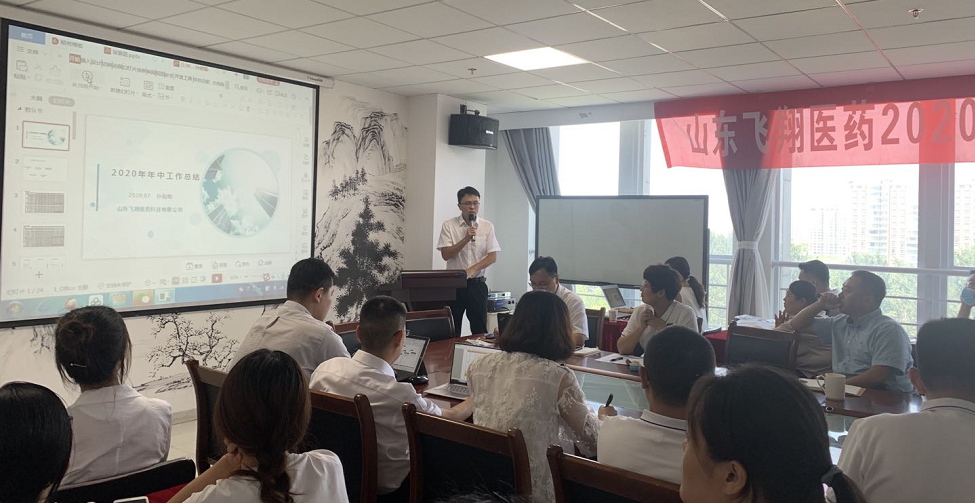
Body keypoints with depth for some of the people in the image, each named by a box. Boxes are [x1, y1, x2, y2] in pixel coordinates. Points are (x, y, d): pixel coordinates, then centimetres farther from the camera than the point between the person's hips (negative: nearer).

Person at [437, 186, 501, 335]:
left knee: (480, 328, 5)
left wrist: (471, 270, -15)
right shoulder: (448, 226, -3)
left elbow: (493, 257, -3)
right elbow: (446, 254, -10)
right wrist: (466, 239, -20)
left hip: (477, 283, 1)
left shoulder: (487, 226, 1)